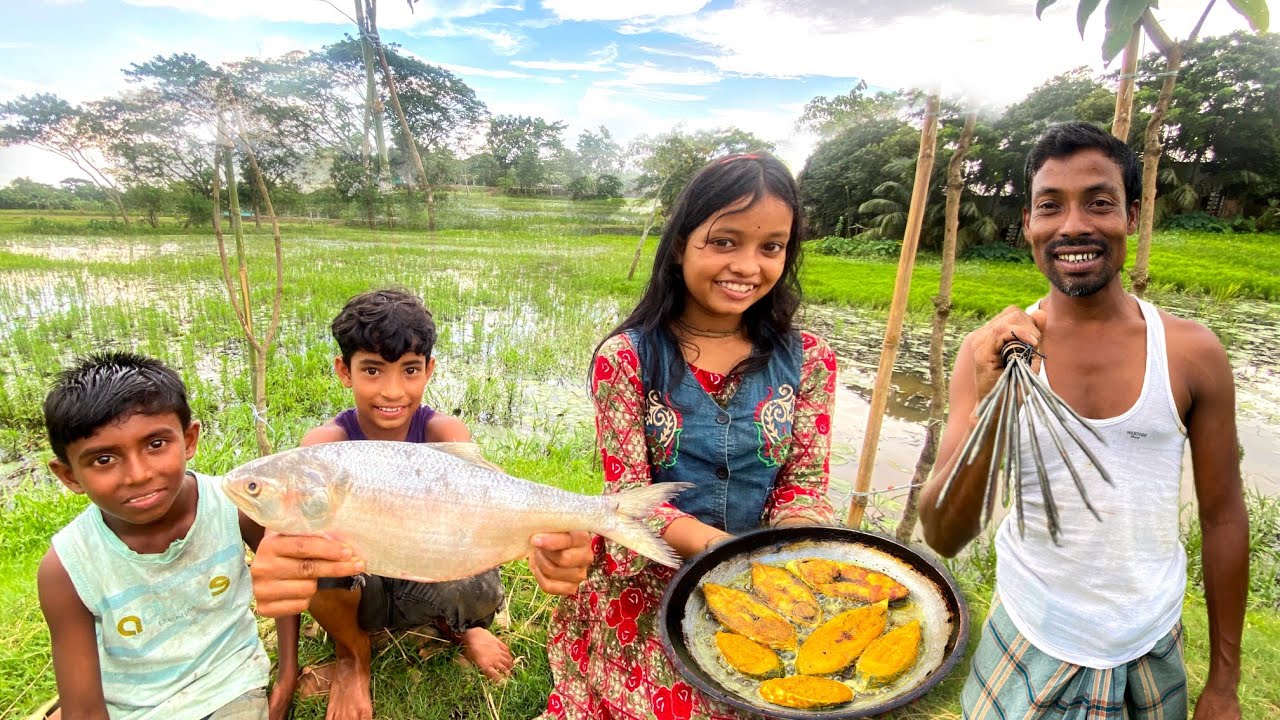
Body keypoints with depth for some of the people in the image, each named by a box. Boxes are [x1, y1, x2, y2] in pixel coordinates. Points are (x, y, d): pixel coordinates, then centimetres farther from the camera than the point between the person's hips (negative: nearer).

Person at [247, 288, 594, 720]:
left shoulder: (443, 432, -18)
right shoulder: (328, 442, -19)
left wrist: (544, 539, -61)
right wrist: (276, 561, -65)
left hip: (429, 582, 0)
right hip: (358, 592, 0)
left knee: (475, 590, -34)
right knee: (318, 546, -32)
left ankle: (460, 629, 7)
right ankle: (351, 650, 2)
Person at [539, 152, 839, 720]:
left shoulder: (807, 361, -3)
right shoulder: (626, 358, -9)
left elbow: (803, 487, -1)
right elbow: (628, 496, -10)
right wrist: (730, 552, -25)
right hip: (647, 585, -1)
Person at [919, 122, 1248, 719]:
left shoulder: (1192, 353, -10)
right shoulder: (994, 352, -13)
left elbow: (1223, 518, 0)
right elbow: (942, 537, -18)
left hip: (1153, 656, 2)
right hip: (1031, 646, -1)